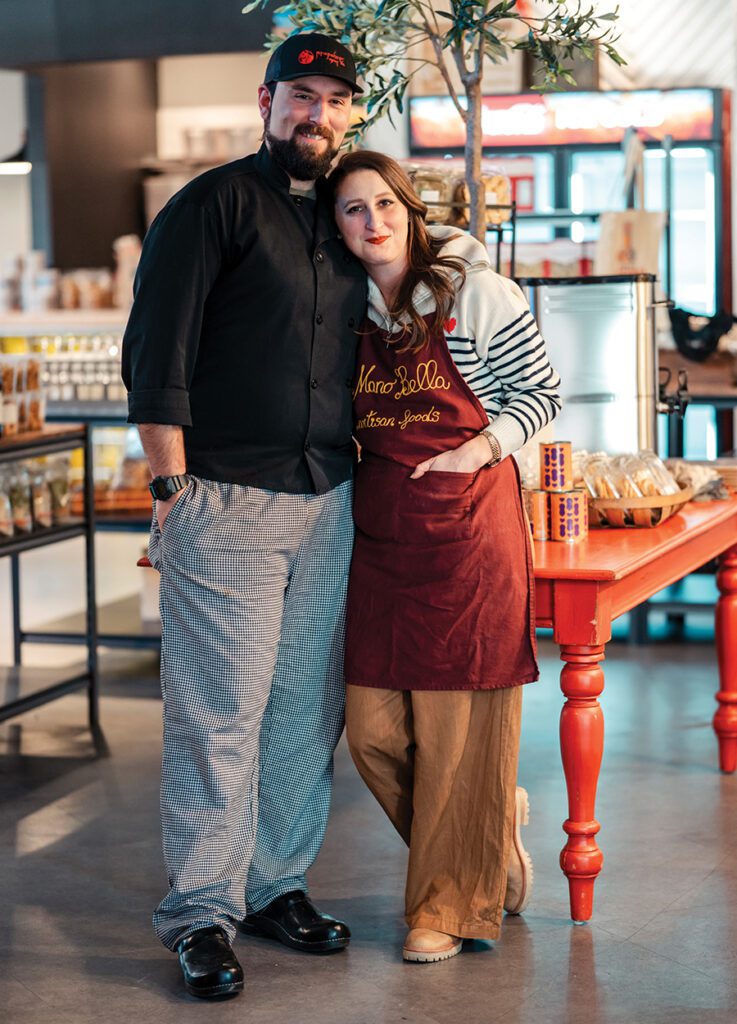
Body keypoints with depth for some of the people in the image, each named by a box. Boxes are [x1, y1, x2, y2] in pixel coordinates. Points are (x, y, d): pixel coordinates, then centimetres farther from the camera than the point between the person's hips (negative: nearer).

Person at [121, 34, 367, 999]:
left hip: (327, 503, 6)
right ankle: (203, 914, 5)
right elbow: (156, 355, -8)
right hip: (228, 502, -6)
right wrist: (172, 485, -11)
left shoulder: (343, 221, 16)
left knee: (306, 706, 10)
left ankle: (277, 886, 22)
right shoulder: (213, 204, -4)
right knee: (220, 713, -4)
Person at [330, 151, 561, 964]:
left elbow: (540, 392, 1)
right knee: (373, 727, 4)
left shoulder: (477, 293, -3)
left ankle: (450, 905, 14)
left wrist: (479, 449, -12)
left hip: (469, 526, -5)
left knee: (458, 723, -1)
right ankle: (494, 838, 28)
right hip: (379, 532, 5)